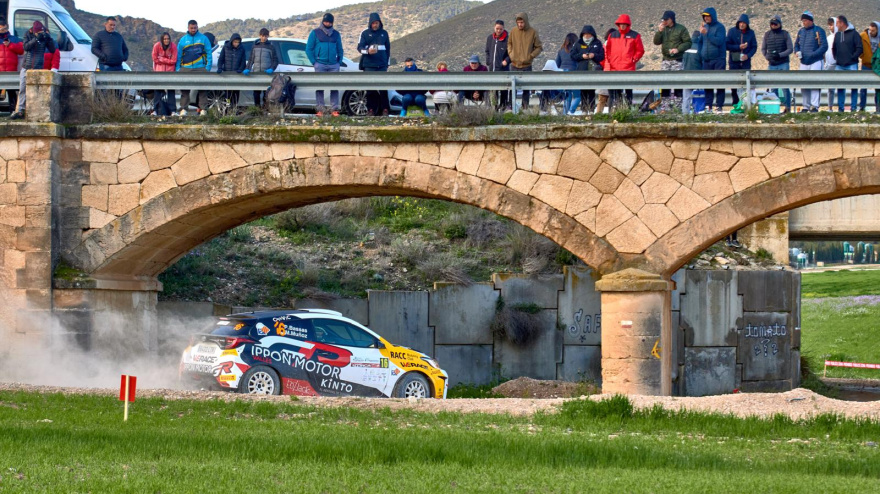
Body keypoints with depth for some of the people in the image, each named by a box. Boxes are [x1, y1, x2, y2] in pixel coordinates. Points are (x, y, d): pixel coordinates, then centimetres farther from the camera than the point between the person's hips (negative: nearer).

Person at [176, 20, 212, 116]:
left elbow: (209, 53, 5)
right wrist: (177, 69, 3)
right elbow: (178, 56, 12)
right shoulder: (183, 40, 11)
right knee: (184, 90, -3)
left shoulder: (203, 38, 7)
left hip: (200, 68, -1)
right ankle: (183, 109, -1)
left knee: (202, 90, -4)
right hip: (185, 68, 1)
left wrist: (208, 67, -5)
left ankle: (203, 109, -2)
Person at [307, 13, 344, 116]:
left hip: (334, 65, 2)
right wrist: (314, 62, -4)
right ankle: (320, 109, -2)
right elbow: (308, 49, 4)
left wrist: (339, 61, 8)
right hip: (320, 65, -2)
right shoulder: (315, 33, 6)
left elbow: (340, 49, 21)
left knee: (335, 88, -3)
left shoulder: (336, 34, 15)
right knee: (320, 87, -4)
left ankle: (334, 109, 0)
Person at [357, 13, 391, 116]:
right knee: (370, 88, -2)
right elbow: (360, 47, -1)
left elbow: (388, 49, 18)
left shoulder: (384, 33, 12)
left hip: (382, 66, 1)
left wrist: (387, 63, 15)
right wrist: (367, 51, -22)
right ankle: (371, 110, 3)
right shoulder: (365, 33, 5)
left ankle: (385, 109, -3)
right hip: (369, 65, -1)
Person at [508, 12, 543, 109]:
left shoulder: (533, 32, -4)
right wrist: (511, 54, 1)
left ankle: (525, 108, 10)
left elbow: (539, 47, 1)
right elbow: (509, 44, 17)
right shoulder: (513, 32, 2)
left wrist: (530, 56, -9)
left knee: (526, 89, 3)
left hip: (526, 66, -2)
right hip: (514, 65, 2)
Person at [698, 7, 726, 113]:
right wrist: (701, 53, 10)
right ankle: (708, 105, 4)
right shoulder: (705, 27, 12)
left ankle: (719, 105, -3)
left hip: (718, 59, -6)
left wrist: (707, 33, -19)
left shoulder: (719, 27, -6)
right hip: (706, 60, 6)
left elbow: (719, 41, -18)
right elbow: (701, 41, 21)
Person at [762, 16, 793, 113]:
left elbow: (790, 49, 0)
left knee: (785, 86, -6)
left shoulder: (785, 34, 3)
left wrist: (780, 55, -13)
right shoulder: (767, 35, 11)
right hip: (771, 65, 3)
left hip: (783, 64, -3)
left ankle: (788, 106, -2)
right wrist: (767, 57, -3)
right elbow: (763, 49, 16)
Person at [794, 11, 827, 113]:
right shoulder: (801, 31, 13)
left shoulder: (819, 31, -5)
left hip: (816, 62, -6)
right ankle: (805, 106, 12)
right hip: (804, 62, 6)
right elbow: (796, 44, 24)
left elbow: (824, 46, -11)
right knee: (804, 85, 6)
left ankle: (815, 106, -13)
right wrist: (796, 52, 1)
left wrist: (813, 54, -21)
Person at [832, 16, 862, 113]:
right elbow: (833, 48, 21)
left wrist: (853, 57, -11)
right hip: (840, 66, 5)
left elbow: (859, 48, -7)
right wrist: (836, 58, 8)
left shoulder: (853, 34, -4)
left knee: (854, 87, -3)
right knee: (840, 87, 3)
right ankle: (840, 107, 7)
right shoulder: (837, 35, 13)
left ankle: (854, 107, 2)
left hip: (851, 65, -5)